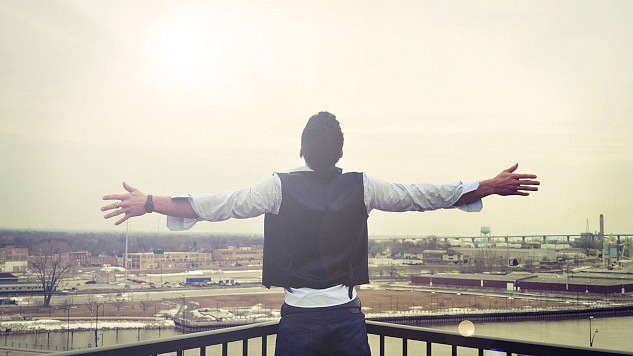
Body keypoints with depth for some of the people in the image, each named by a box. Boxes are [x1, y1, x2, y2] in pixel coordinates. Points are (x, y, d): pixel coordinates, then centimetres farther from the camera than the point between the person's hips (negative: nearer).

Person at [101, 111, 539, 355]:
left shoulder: (281, 186, -5)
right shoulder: (362, 187, -1)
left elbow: (223, 205, -6)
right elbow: (424, 195, 3)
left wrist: (149, 202, 0)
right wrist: (492, 186, 12)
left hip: (298, 318, -1)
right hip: (348, 317, 1)